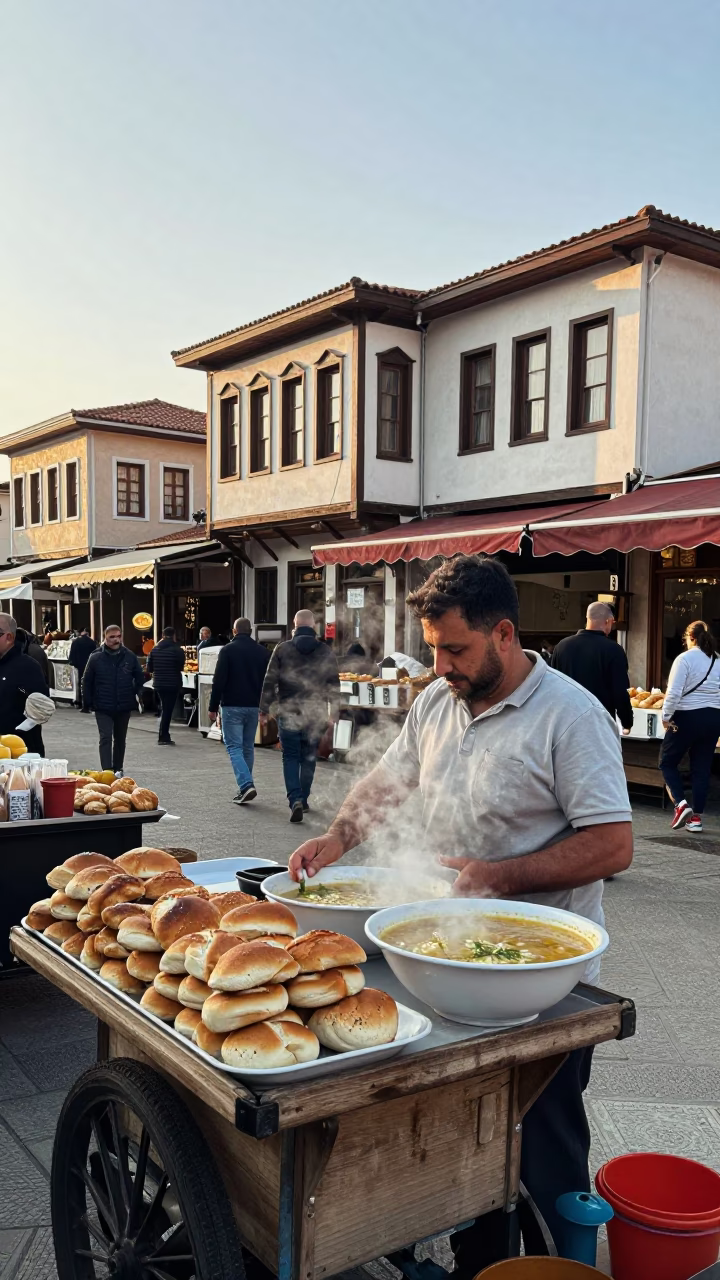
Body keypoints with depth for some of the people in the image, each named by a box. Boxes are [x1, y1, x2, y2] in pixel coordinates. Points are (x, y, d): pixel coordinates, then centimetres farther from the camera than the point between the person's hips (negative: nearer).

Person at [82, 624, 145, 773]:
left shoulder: (129, 657, 0)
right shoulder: (96, 657, -6)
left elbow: (139, 678, 10)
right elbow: (87, 682, 0)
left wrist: (137, 695, 1)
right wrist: (87, 703, -2)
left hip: (124, 707, 3)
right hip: (103, 708, -3)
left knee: (120, 739, 16)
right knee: (106, 738, -12)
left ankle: (118, 769, 30)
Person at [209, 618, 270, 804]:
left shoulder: (228, 650, -7)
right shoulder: (262, 652, 7)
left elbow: (219, 681, -10)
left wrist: (213, 707, -4)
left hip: (232, 706, -4)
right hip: (254, 707, 5)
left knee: (234, 747, -3)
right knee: (248, 747, 14)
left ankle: (246, 785, -18)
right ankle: (245, 787, 18)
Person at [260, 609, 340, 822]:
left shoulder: (282, 649, -2)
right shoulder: (326, 652, 2)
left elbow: (270, 681, -2)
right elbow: (334, 685, 4)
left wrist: (264, 709, 5)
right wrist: (334, 711, 13)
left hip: (289, 713, -1)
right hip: (315, 714, 2)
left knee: (290, 757, 4)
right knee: (309, 758, 14)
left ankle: (295, 800, -13)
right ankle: (303, 799, 22)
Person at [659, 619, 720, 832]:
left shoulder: (685, 658, -10)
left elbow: (674, 692, -16)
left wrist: (666, 716, -5)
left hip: (688, 717, -5)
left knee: (667, 762, 10)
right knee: (702, 768, 10)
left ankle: (681, 803, -6)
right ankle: (696, 817, 11)